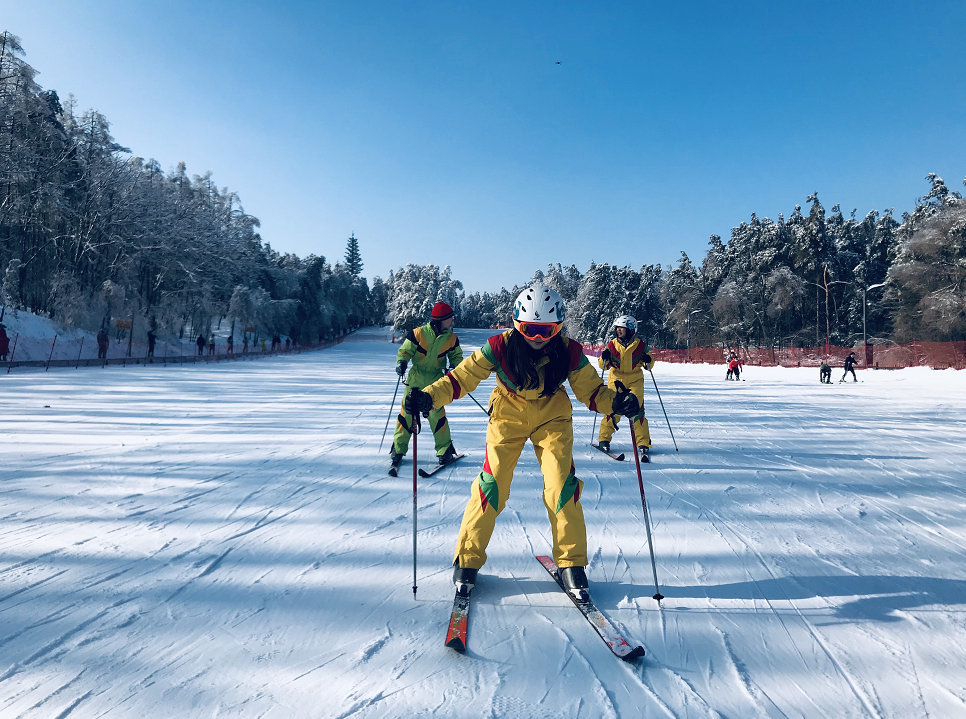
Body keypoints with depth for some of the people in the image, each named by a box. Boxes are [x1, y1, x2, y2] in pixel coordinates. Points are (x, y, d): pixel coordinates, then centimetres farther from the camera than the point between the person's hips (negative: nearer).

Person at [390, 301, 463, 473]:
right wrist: (402, 363, -20)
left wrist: (454, 367, -5)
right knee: (407, 412, 1)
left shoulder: (451, 338, -1)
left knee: (436, 413, -10)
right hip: (416, 378, -1)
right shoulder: (418, 333, -11)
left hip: (436, 381, 1)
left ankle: (445, 450, 4)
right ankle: (398, 450, 14)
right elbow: (405, 350, -1)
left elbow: (456, 355, 15)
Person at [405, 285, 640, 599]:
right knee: (492, 484, -8)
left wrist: (615, 402, -29)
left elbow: (590, 389, -9)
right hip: (508, 416, -1)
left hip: (553, 417, 1)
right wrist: (429, 396, -35)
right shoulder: (500, 347, -22)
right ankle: (468, 558, 10)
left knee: (561, 485, -10)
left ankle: (571, 563, 9)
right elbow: (462, 377, -19)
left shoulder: (569, 352, -17)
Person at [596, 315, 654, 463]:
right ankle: (604, 439, 12)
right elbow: (604, 366, 3)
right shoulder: (612, 345, 0)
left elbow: (648, 366, 8)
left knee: (636, 410, -9)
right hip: (616, 380, 1)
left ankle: (643, 443, 0)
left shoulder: (640, 345, -1)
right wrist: (605, 358, -18)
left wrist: (648, 361, -15)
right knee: (612, 410, -6)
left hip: (635, 381, -1)